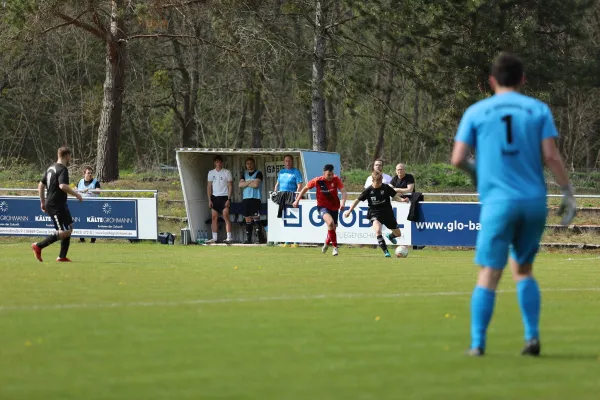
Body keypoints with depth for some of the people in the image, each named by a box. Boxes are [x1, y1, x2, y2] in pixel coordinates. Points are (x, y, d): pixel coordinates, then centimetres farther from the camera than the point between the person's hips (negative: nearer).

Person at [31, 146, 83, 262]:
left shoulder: (51, 168, 15)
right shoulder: (62, 169, -15)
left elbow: (41, 185, 19)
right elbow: (63, 186, -30)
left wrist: (43, 202, 24)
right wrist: (76, 195, -18)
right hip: (56, 206, -10)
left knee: (69, 227, 13)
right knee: (64, 232, -11)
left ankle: (62, 256, 12)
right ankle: (38, 246, -7)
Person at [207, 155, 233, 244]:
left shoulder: (227, 172, -1)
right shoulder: (211, 173, 10)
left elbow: (230, 186, -2)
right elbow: (209, 186, 12)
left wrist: (228, 199, -11)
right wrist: (209, 199, 3)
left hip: (224, 197, -4)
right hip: (215, 197, 4)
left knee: (226, 216, -13)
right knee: (214, 217, 3)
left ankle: (229, 237, -17)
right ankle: (214, 238, 6)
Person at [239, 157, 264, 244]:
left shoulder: (258, 173, 2)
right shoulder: (244, 174, 18)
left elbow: (256, 184, -12)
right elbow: (240, 184, 5)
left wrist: (245, 183, 0)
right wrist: (250, 182, -5)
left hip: (255, 198, -5)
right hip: (245, 198, 5)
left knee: (256, 219, -10)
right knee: (248, 219, 6)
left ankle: (258, 238, -11)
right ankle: (248, 238, 8)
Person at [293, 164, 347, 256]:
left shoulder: (336, 179, -12)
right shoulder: (317, 181, -13)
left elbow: (344, 192, -18)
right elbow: (305, 188, 3)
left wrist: (343, 203, -36)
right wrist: (297, 200, 3)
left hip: (334, 207, 3)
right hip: (322, 206, -3)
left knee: (332, 229, 11)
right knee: (330, 222, -31)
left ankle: (327, 243, 45)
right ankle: (335, 247, -21)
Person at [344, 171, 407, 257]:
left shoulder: (386, 188, -6)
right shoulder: (368, 190, -10)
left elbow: (394, 196, 0)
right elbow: (358, 200, -1)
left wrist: (402, 200, -20)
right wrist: (349, 211, -3)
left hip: (387, 212, 3)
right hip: (374, 214, -3)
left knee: (398, 234, 10)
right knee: (377, 230, -33)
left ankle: (390, 236, 49)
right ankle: (386, 251, -25)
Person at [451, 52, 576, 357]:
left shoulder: (476, 112, 5)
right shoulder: (538, 110, 6)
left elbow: (457, 159, -1)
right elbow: (551, 156, -4)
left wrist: (473, 170, 20)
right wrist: (568, 193, 2)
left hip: (498, 203, -2)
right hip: (534, 201, 2)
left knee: (489, 274, -1)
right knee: (523, 269, 16)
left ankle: (478, 343, -7)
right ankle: (532, 337, 5)